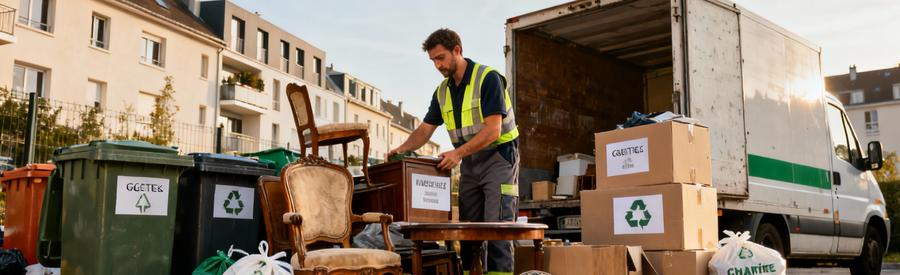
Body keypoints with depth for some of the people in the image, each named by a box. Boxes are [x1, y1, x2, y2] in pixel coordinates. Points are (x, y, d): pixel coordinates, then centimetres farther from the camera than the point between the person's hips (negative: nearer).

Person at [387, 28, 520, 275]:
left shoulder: (488, 78, -15)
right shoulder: (442, 91, 7)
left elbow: (492, 130, -22)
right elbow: (425, 129, 10)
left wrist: (458, 153, -28)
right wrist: (403, 149, -8)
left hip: (498, 156, -7)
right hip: (469, 162, 7)